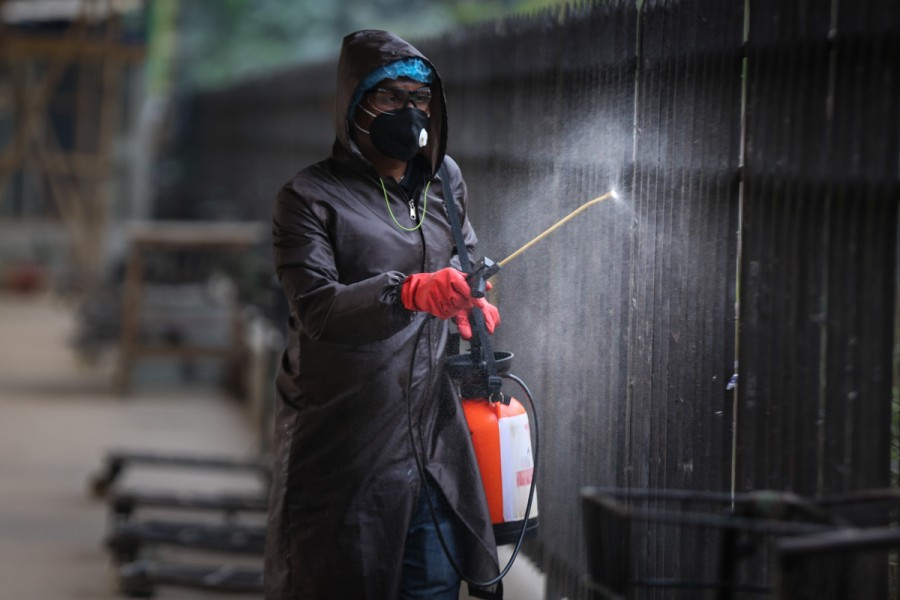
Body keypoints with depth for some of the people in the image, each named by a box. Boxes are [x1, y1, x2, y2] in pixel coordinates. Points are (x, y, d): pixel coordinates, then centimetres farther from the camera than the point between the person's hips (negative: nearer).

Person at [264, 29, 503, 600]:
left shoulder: (444, 179, 14)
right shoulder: (310, 198, -4)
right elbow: (316, 307, -19)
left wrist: (473, 301, 9)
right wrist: (411, 293, -35)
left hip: (433, 439, 5)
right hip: (343, 442, -5)